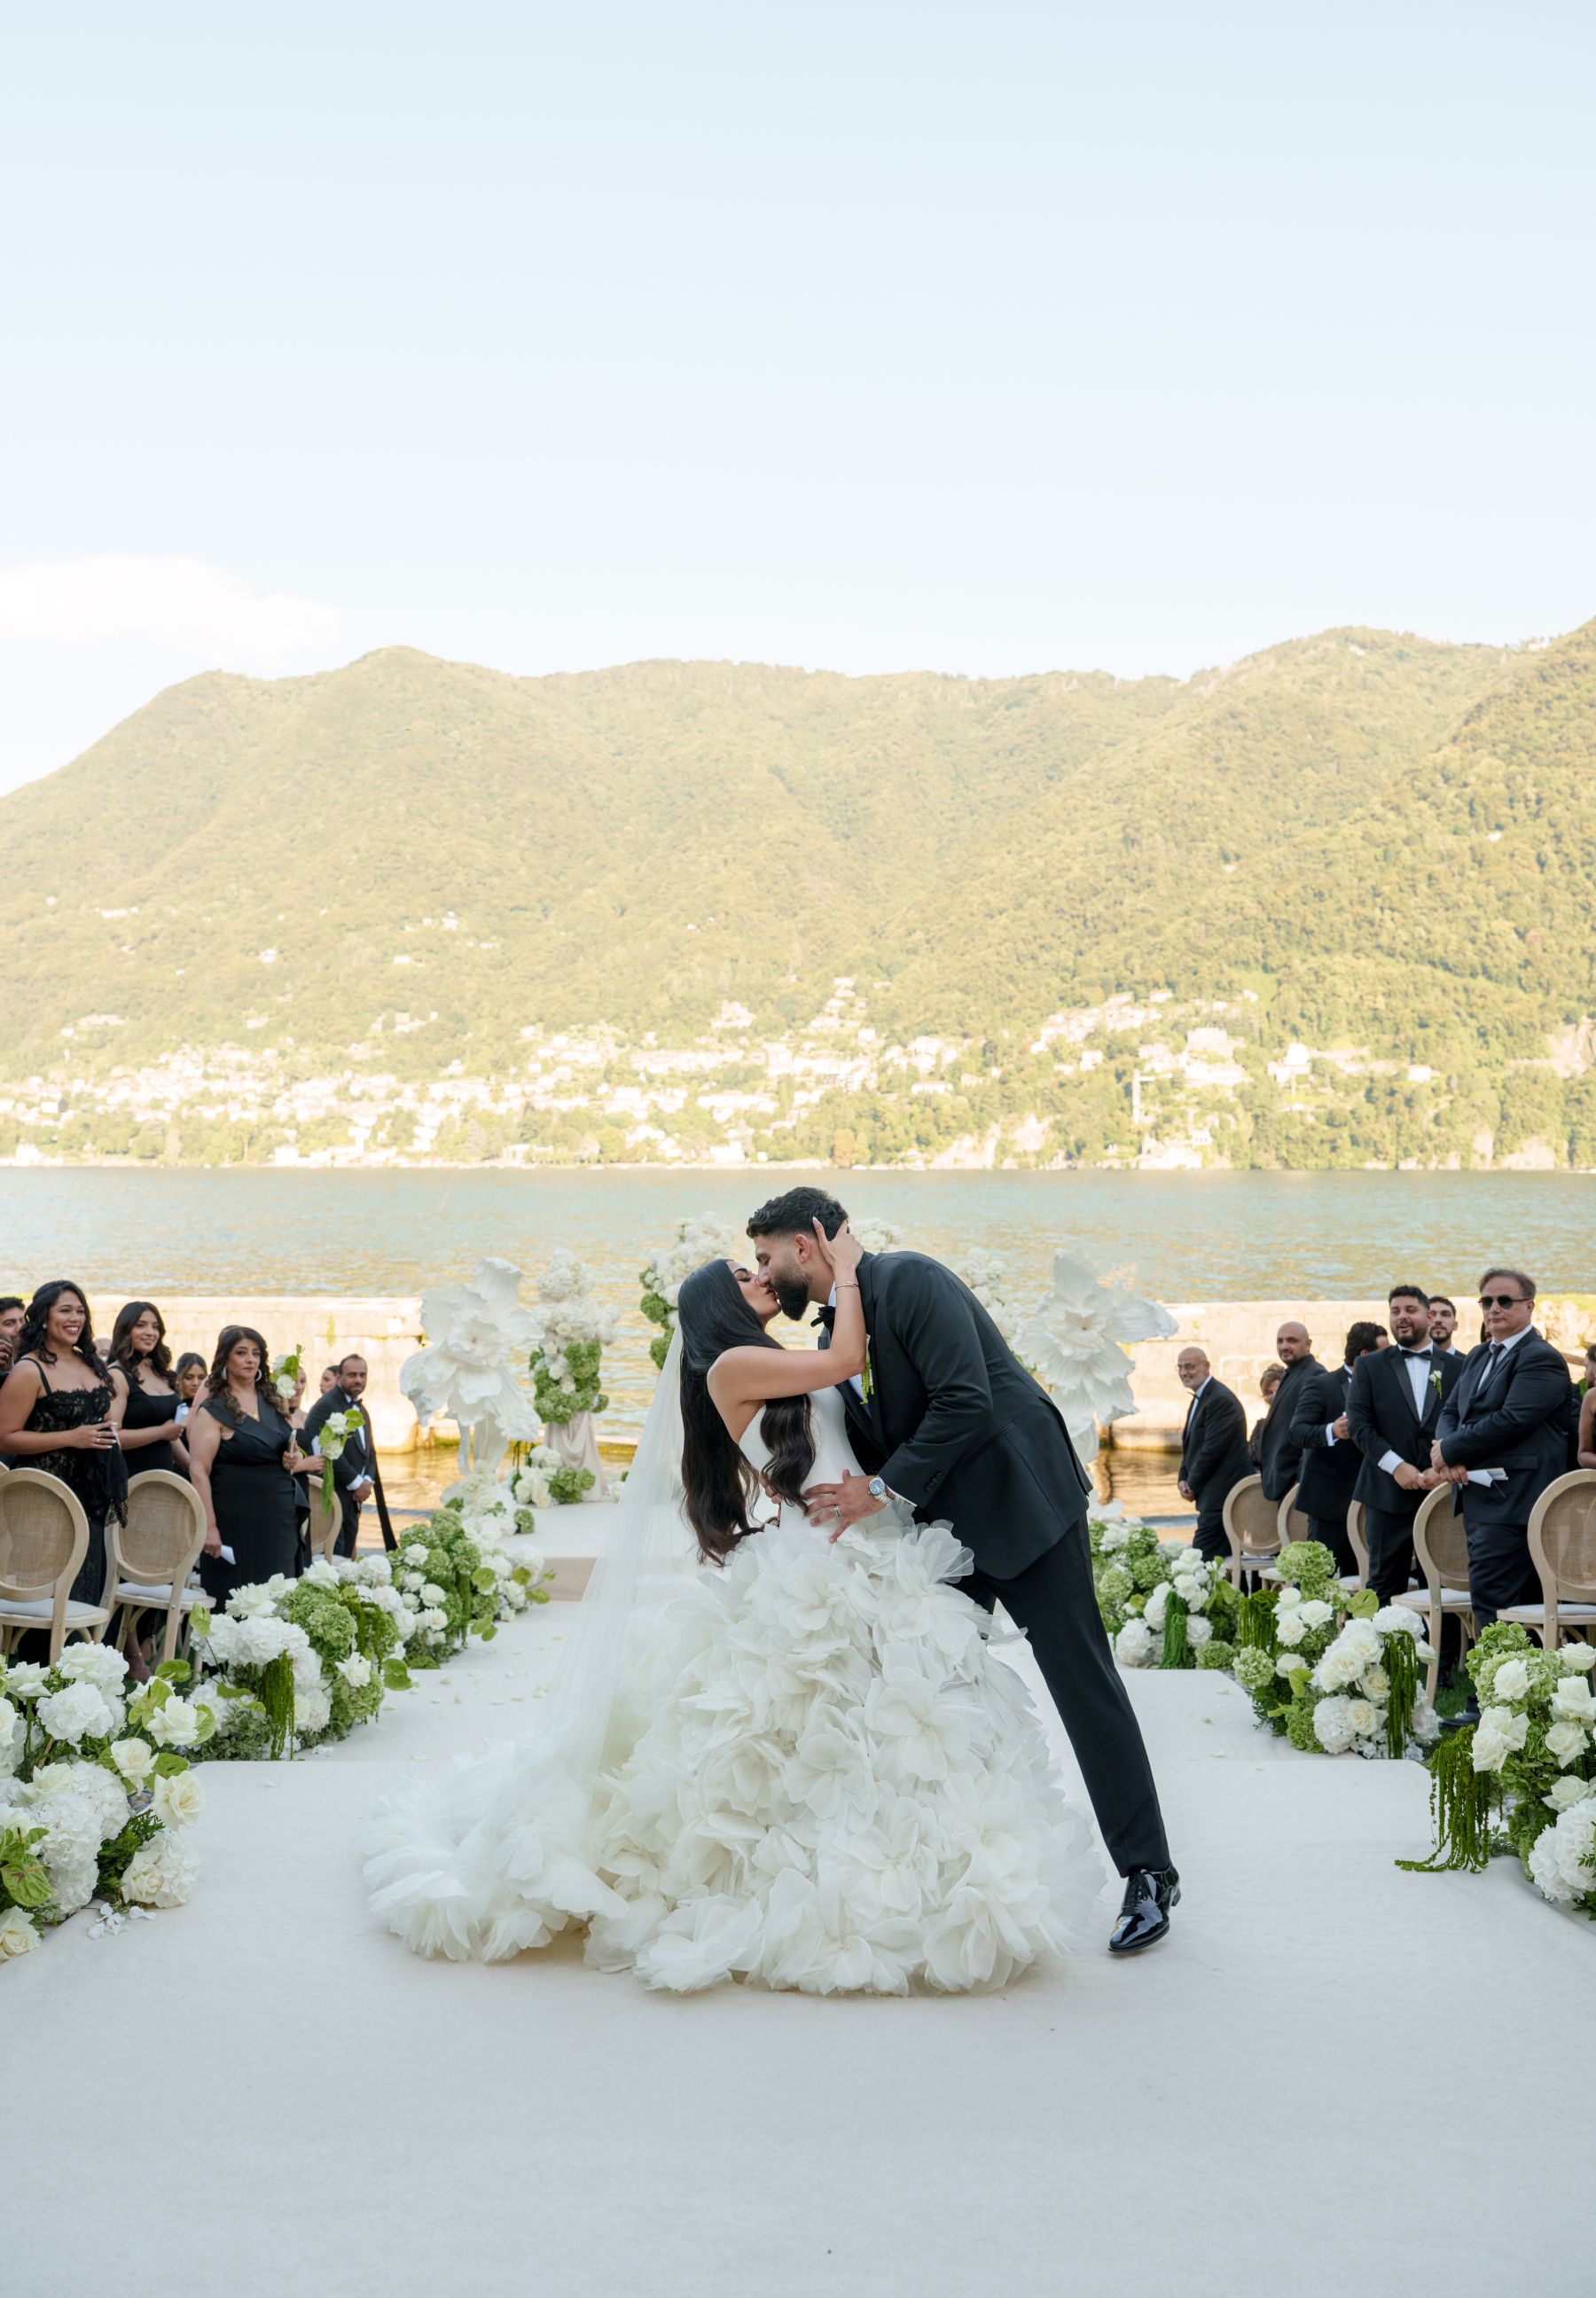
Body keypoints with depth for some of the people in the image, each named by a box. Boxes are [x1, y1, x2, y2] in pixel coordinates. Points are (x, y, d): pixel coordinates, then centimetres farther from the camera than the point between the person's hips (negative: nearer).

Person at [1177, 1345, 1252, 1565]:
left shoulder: (1221, 1400, -16)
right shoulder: (1199, 1399, 17)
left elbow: (1213, 1449, -19)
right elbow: (1191, 1444, 22)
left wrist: (1193, 1485, -9)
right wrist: (1184, 1479, 7)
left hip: (1221, 1495, -10)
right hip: (1216, 1495, 10)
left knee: (1202, 1556, -12)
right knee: (1225, 1558, 11)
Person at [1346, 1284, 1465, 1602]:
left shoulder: (1457, 1367, 9)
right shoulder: (1369, 1366, 8)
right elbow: (1358, 1424, -1)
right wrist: (1397, 1466, -11)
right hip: (1389, 1493, 0)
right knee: (1385, 1584, 1)